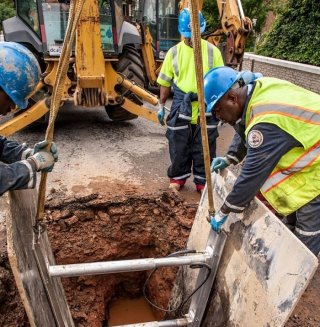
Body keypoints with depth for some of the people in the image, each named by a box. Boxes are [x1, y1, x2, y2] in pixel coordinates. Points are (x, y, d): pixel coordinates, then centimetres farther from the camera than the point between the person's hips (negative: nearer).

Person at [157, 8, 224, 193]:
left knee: (204, 148, 8)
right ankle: (178, 176, 29)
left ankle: (203, 181, 23)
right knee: (179, 146, 9)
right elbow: (165, 82, 9)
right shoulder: (174, 52, 3)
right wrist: (161, 105, 9)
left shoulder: (212, 51, 0)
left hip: (206, 109, -1)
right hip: (180, 109, 1)